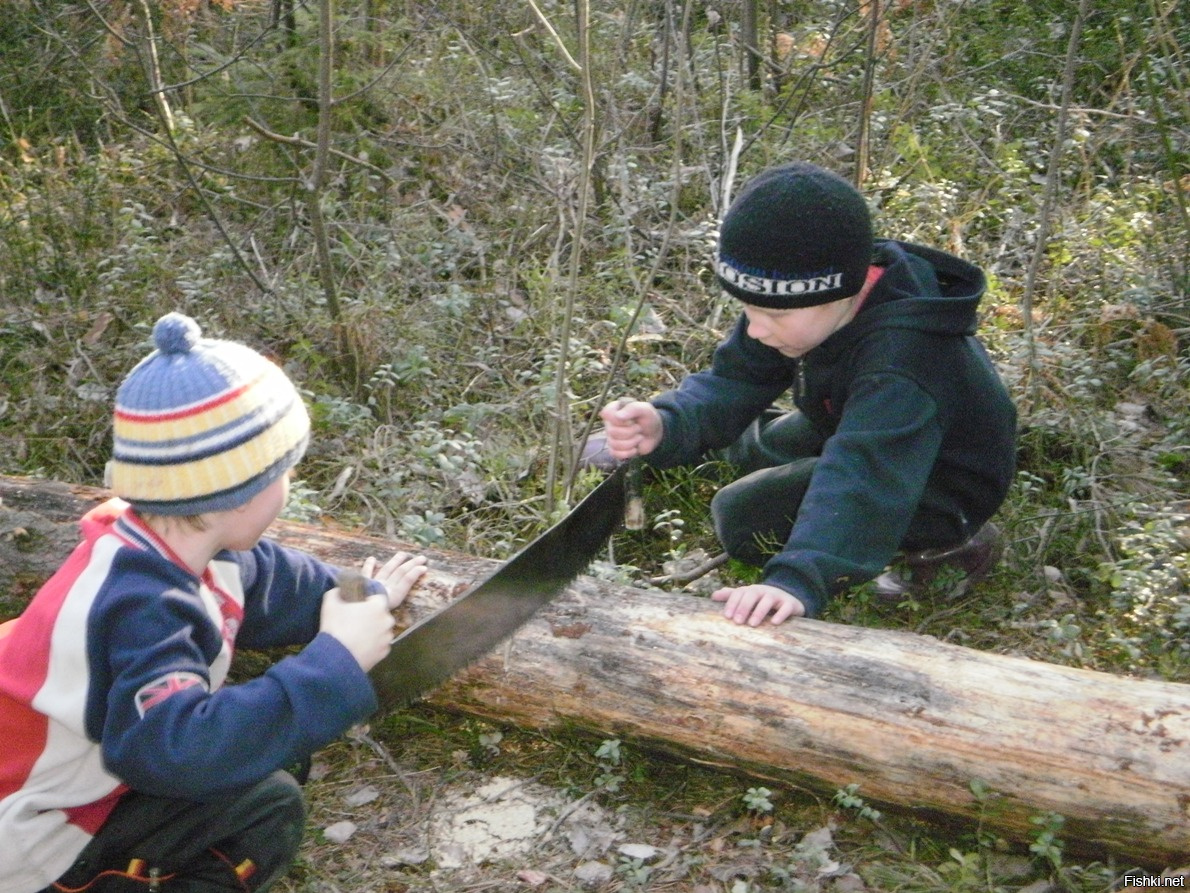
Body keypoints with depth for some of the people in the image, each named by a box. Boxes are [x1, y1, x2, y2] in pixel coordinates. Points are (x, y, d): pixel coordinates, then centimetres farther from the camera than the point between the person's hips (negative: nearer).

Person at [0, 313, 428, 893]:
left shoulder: (177, 549, -6)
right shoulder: (141, 605, -32)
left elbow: (272, 581, 14)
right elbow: (179, 747, -44)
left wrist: (363, 598, 21)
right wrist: (335, 661, -41)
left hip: (87, 772, 9)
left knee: (279, 749, 11)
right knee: (269, 808, -14)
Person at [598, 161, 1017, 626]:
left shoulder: (900, 361, -40)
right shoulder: (797, 305, -16)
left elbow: (864, 477, -51)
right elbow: (734, 382, -17)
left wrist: (799, 579, -64)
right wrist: (665, 427, -38)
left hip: (944, 493, -8)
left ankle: (945, 547, -8)